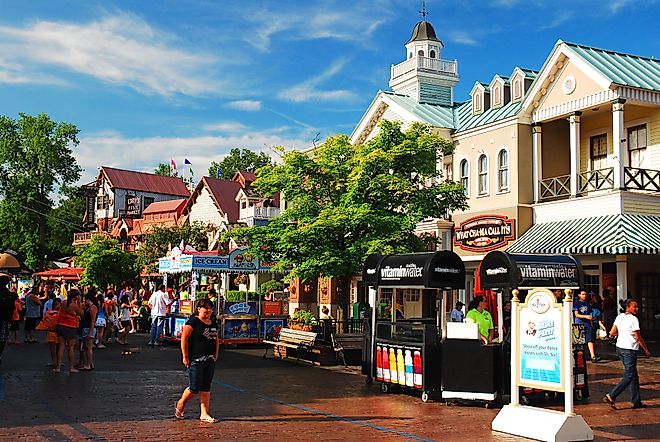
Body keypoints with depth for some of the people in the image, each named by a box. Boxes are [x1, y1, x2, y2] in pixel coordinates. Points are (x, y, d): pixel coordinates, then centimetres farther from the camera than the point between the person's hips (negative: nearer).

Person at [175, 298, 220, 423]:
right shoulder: (193, 322, -10)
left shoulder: (213, 323, 12)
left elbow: (216, 339, 24)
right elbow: (184, 339, -13)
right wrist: (185, 356, -14)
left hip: (210, 360, 7)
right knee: (195, 388, -3)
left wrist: (216, 354, 15)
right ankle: (180, 405, 23)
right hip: (196, 360, -7)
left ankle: (204, 414, 12)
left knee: (206, 388, 7)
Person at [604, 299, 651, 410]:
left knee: (633, 375, 15)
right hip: (629, 350, -8)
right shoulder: (633, 319, -14)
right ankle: (611, 396, -9)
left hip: (619, 348, 8)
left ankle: (636, 401, 19)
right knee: (629, 376, -2)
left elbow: (612, 333, 6)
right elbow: (638, 337, -12)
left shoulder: (620, 317, 8)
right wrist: (646, 350, -1)